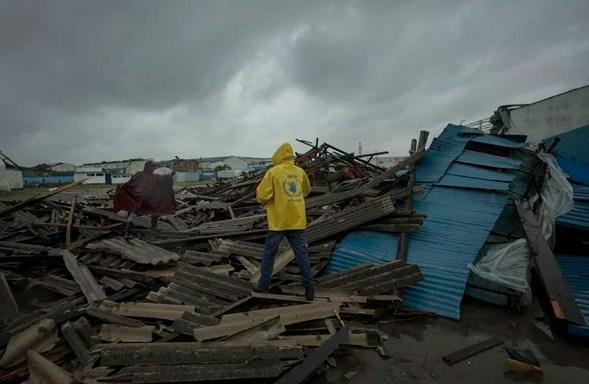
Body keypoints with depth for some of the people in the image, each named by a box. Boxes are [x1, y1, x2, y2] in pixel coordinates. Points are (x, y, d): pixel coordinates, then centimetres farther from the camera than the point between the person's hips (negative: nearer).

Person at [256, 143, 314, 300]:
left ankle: (264, 284, 23)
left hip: (278, 221, -3)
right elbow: (307, 191, 22)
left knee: (269, 253, 13)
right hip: (297, 220, 3)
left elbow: (262, 195, -13)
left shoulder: (273, 172, -8)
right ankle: (309, 288, 10)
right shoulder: (300, 172, 5)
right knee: (302, 254, 8)